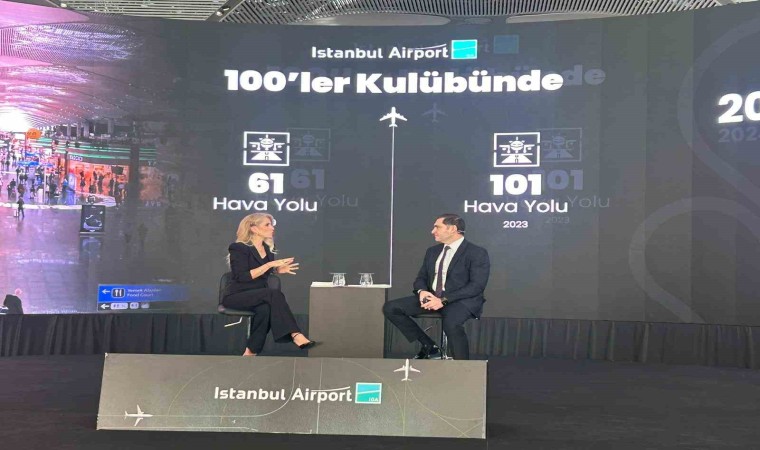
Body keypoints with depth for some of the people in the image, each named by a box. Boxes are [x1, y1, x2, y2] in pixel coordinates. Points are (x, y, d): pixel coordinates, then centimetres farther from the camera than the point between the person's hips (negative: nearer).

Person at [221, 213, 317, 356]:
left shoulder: (267, 248, 13)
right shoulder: (238, 248, -9)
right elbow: (242, 277, -20)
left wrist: (278, 270, 5)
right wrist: (270, 264, -20)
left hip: (258, 296, 6)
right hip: (236, 296, -6)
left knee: (265, 309, -34)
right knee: (274, 294, -33)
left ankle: (251, 352, -32)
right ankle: (295, 335, -38)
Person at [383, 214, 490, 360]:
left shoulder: (477, 253, -7)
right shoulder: (432, 251, 15)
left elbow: (477, 286, -15)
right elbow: (421, 278, 17)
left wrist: (444, 300, -23)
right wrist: (422, 291, -10)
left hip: (462, 301, -7)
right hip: (432, 298, 7)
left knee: (451, 323, -41)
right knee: (390, 308, -10)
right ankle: (429, 346, -1)